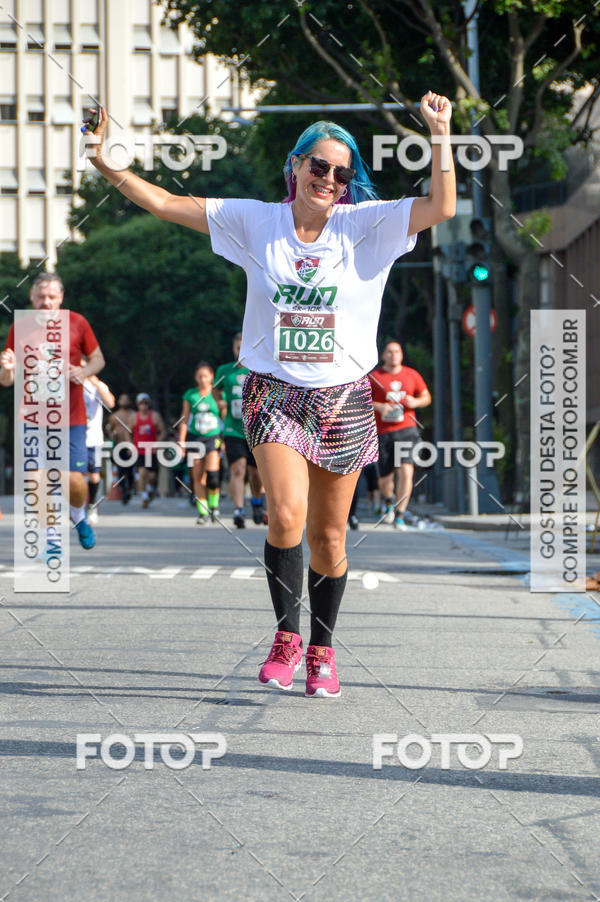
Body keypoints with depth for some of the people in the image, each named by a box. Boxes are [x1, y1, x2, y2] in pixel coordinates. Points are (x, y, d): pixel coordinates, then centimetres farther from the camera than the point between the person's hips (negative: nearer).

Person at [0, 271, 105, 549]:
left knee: (74, 480, -7)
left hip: (71, 418, 0)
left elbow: (98, 358, 12)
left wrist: (83, 372, -10)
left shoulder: (77, 323, 0)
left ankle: (79, 517, 26)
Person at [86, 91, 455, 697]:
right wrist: (109, 165, -9)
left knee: (329, 536, 6)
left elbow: (441, 207, -13)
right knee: (286, 516, -20)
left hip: (343, 398, 1)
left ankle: (321, 650, 24)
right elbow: (166, 204, 2)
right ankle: (286, 636, 0)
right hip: (274, 392, 0)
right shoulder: (256, 222, 2)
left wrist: (440, 134, -21)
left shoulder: (365, 226, -1)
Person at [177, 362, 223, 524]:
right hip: (195, 438, 2)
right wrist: (181, 442, 3)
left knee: (212, 473, -17)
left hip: (213, 438, -2)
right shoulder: (190, 395, 5)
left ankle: (214, 505, 4)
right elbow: (184, 420, 9)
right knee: (198, 477, 0)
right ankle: (203, 511, 8)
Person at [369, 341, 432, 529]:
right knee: (385, 478, 5)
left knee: (406, 471, -19)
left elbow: (426, 397, 18)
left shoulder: (412, 375, 9)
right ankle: (388, 500, 41)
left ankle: (399, 516, -14)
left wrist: (415, 402, -5)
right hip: (382, 432, 0)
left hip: (406, 430, 0)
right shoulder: (374, 377, 2)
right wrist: (378, 406, -15)